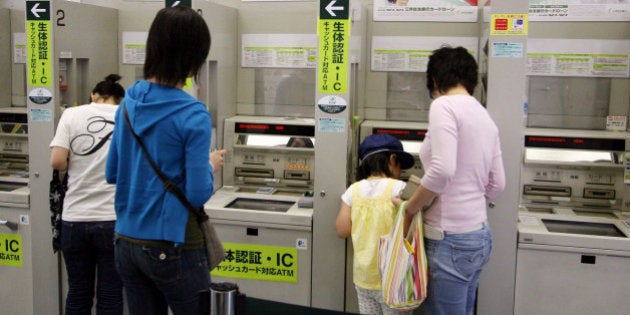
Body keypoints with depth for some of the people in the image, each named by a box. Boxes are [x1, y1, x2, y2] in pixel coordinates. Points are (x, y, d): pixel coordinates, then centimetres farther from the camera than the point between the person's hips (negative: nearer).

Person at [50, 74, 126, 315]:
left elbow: (57, 162, -6)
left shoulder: (72, 114, 3)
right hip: (113, 219, -1)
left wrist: (77, 168, 14)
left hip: (75, 219, 1)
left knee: (78, 295, 15)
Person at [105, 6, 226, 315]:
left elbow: (112, 175, 11)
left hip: (126, 243, 6)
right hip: (171, 247, -6)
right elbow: (198, 195, -17)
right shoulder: (193, 114, -18)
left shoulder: (129, 102, 3)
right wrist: (211, 165, 1)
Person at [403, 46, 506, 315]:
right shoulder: (485, 116, 12)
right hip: (479, 234, 8)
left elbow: (442, 170, -24)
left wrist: (410, 209, -11)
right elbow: (497, 185, 14)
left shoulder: (444, 105, -12)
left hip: (451, 239, -8)